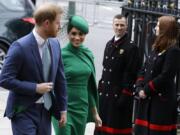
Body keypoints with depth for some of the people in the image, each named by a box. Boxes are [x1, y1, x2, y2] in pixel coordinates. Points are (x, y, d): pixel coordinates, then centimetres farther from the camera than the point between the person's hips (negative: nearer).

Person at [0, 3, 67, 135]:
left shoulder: (55, 44, 5)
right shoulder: (20, 47, -16)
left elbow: (60, 79, 11)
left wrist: (63, 109, 10)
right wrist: (35, 88, -18)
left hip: (45, 110, 6)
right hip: (24, 111, -6)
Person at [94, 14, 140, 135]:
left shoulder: (131, 47, -8)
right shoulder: (109, 44, 14)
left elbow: (131, 74, -13)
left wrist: (125, 95, -17)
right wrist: (100, 88, 12)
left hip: (120, 94, -7)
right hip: (105, 93, 7)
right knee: (102, 124, 11)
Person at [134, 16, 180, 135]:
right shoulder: (156, 48, 16)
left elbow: (165, 77, -18)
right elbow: (143, 70, 14)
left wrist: (146, 90, -12)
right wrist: (140, 88, -2)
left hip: (162, 102, -8)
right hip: (146, 100, 8)